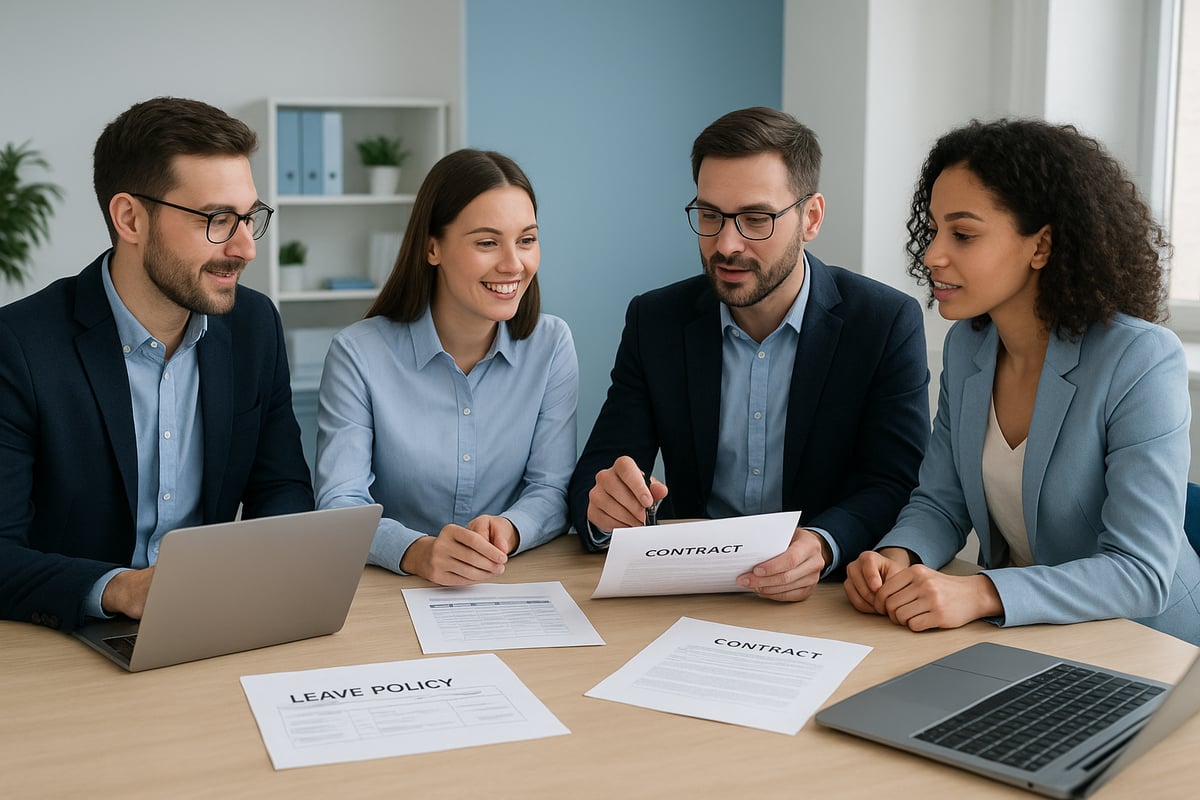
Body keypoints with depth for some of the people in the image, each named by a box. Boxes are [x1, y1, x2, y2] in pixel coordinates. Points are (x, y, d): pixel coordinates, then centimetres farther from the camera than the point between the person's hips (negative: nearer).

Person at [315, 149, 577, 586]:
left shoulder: (551, 345, 3)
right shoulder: (359, 353, -6)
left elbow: (551, 489, 0)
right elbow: (339, 505, -12)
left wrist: (508, 531, -23)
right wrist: (417, 552, -32)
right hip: (391, 591, -2)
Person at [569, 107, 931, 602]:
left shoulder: (887, 323, -5)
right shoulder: (655, 321, 2)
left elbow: (896, 486, -10)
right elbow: (596, 471, -1)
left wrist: (821, 546, -32)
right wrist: (604, 507, -26)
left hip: (828, 595, -2)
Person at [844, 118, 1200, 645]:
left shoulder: (1142, 361, -19)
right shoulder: (966, 346, 1)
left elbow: (1141, 572, -23)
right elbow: (940, 503, 6)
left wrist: (979, 594, -36)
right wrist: (897, 558, -18)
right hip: (1013, 638, 6)